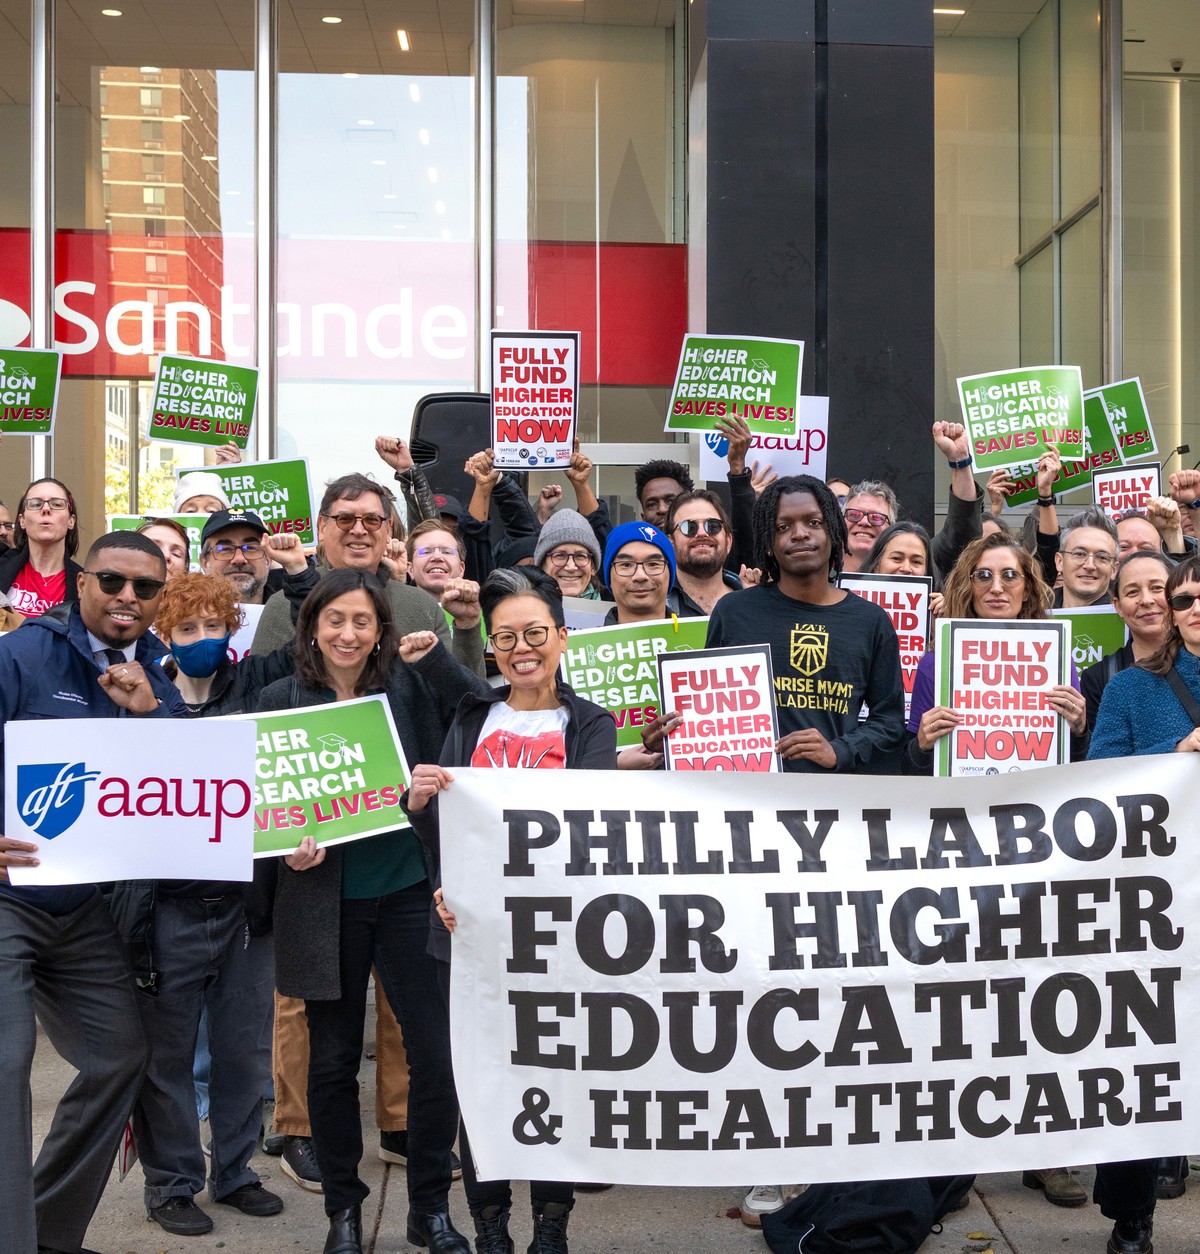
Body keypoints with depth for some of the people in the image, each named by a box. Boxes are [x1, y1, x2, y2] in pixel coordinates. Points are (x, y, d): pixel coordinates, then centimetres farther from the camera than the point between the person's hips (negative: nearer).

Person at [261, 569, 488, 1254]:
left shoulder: (409, 687, 1)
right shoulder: (282, 699, 2)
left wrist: (436, 655, -16)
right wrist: (289, 844, -12)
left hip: (411, 892, 0)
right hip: (327, 900, 0)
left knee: (438, 1053, 0)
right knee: (333, 1058, 9)